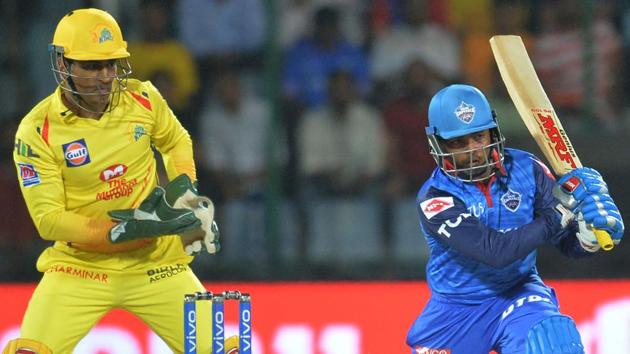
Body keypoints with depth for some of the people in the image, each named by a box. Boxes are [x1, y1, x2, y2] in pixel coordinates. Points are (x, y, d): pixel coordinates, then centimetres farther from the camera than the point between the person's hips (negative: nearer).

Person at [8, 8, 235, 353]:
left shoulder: (142, 98, -5)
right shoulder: (37, 131, -15)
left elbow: (177, 141, 18)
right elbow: (48, 220, -16)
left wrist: (183, 187, 0)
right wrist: (127, 230, -24)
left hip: (155, 264, 3)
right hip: (79, 268, -2)